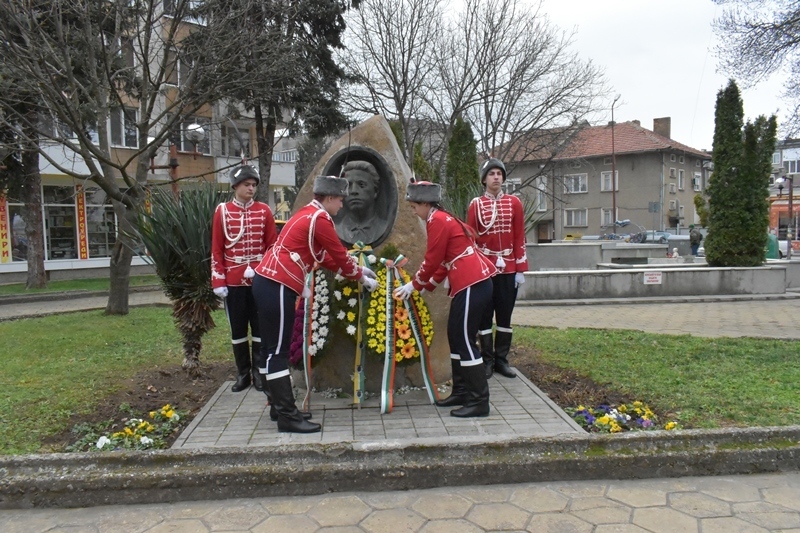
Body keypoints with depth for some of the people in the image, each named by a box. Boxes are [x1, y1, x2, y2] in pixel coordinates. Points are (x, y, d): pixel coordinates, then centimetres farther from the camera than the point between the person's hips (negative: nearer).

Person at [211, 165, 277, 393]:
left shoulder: (264, 210, 3)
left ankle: (259, 372, 18)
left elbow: (273, 245, 4)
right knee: (238, 329, 9)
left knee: (260, 327, 6)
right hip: (233, 280, 0)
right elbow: (216, 249, 1)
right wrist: (218, 281, -5)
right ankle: (243, 374, 21)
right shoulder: (222, 211, 1)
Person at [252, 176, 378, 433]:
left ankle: (280, 405, 24)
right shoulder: (320, 219, -11)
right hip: (278, 286, -11)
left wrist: (356, 269, 25)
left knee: (272, 347, 14)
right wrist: (362, 278, 9)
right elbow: (340, 255, -6)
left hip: (268, 281, 11)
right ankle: (288, 417, -2)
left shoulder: (307, 214, 19)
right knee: (278, 350, -7)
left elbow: (325, 257, 25)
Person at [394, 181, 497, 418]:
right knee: (455, 336, 15)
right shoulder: (443, 219, 20)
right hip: (470, 283, 10)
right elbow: (445, 261, 21)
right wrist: (427, 286, 19)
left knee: (465, 340, -6)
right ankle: (461, 392, 25)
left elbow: (432, 260, -11)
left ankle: (480, 402, 1)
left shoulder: (437, 220, -11)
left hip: (472, 285, -10)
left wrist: (413, 285, 2)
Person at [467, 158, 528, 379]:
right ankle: (487, 360, 15)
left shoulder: (514, 202, 4)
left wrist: (521, 269, -2)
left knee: (505, 315, 8)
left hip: (508, 269, 2)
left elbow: (519, 237, 3)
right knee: (485, 315, 5)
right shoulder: (475, 205, 0)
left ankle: (502, 359, 19)